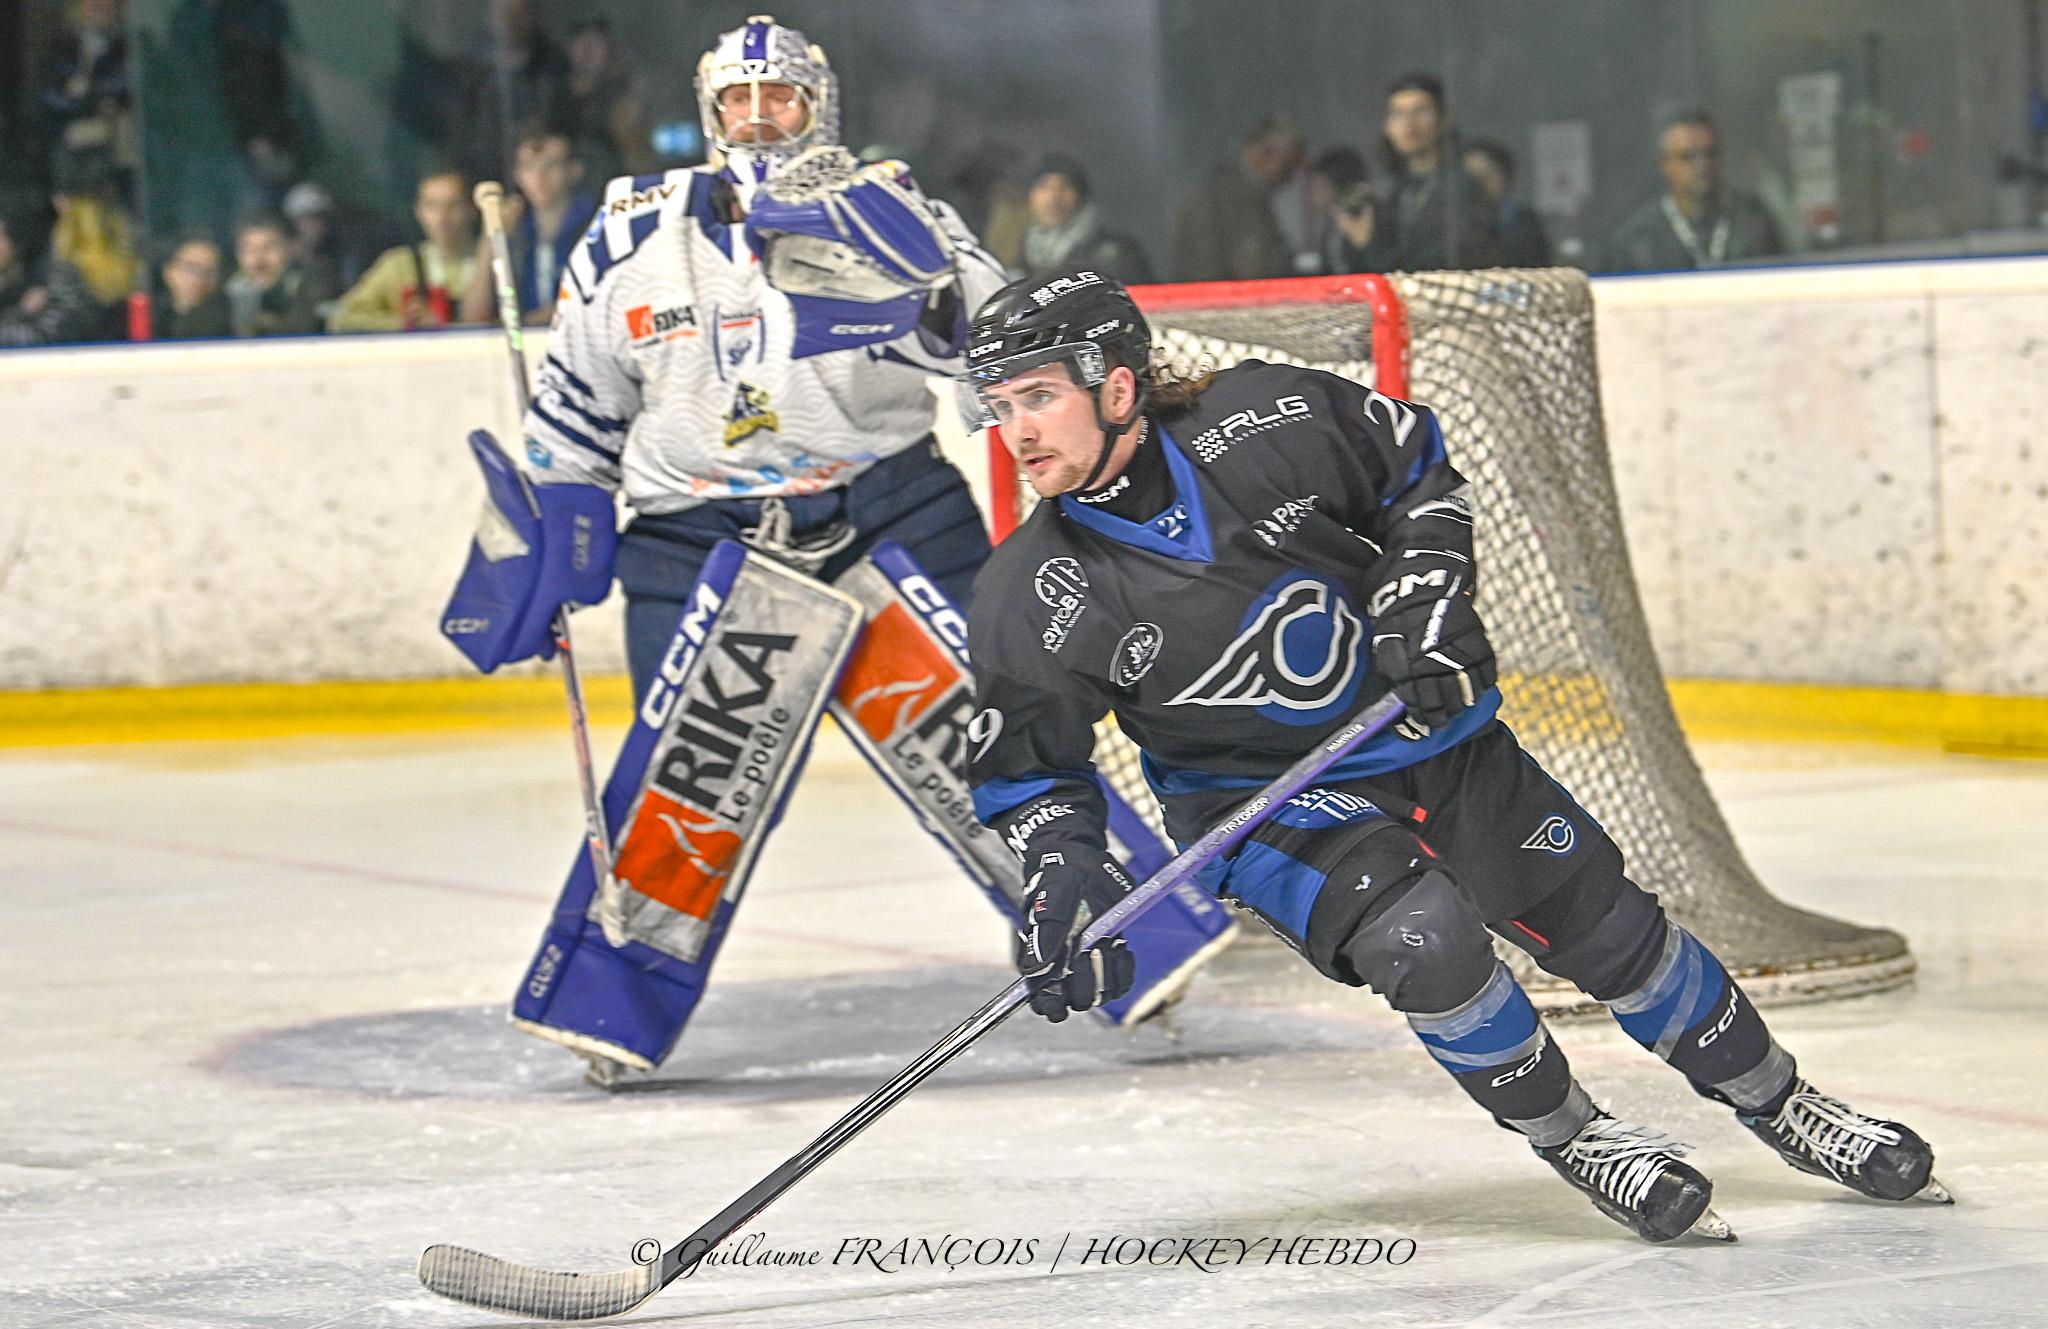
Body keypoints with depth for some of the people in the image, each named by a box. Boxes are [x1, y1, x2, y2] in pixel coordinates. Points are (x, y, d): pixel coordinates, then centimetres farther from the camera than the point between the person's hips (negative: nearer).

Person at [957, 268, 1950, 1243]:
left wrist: (1422, 596, -12)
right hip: (1265, 800, -2)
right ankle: (1571, 1139, -2)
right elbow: (1024, 768, -7)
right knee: (1423, 941, -27)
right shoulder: (1032, 602, -18)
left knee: (1609, 927, 6)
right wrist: (1063, 876, -23)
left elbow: (1417, 466, -1)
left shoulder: (1263, 422, -18)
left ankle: (1782, 1105, 28)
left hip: (1423, 726, 2)